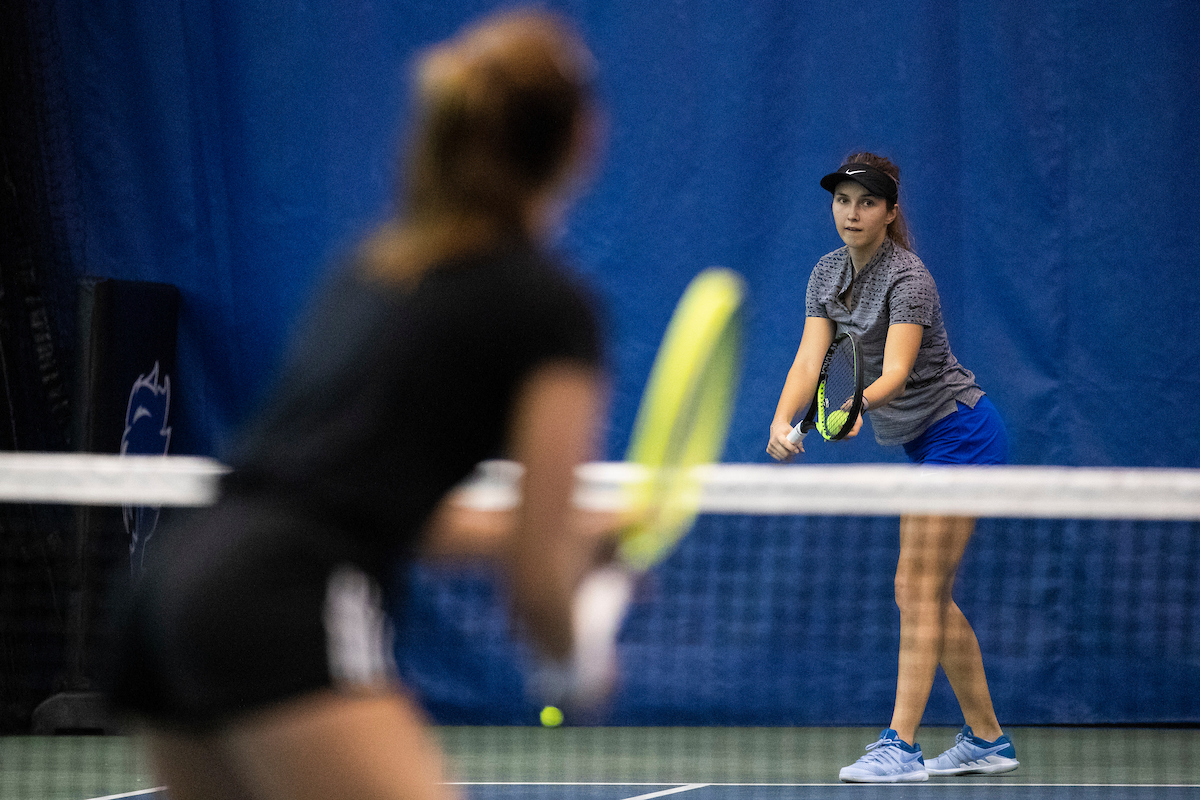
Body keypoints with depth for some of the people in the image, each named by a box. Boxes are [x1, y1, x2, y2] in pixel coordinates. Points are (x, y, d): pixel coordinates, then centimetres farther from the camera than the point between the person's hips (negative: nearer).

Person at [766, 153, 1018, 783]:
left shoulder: (908, 279, -21)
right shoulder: (828, 274, 2)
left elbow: (896, 372, -34)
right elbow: (810, 358, -10)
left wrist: (860, 401, -54)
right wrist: (782, 420, -28)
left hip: (960, 435, -9)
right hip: (925, 445, 9)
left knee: (917, 589, -14)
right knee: (931, 596, 11)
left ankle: (900, 747, -16)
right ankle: (986, 740, 19)